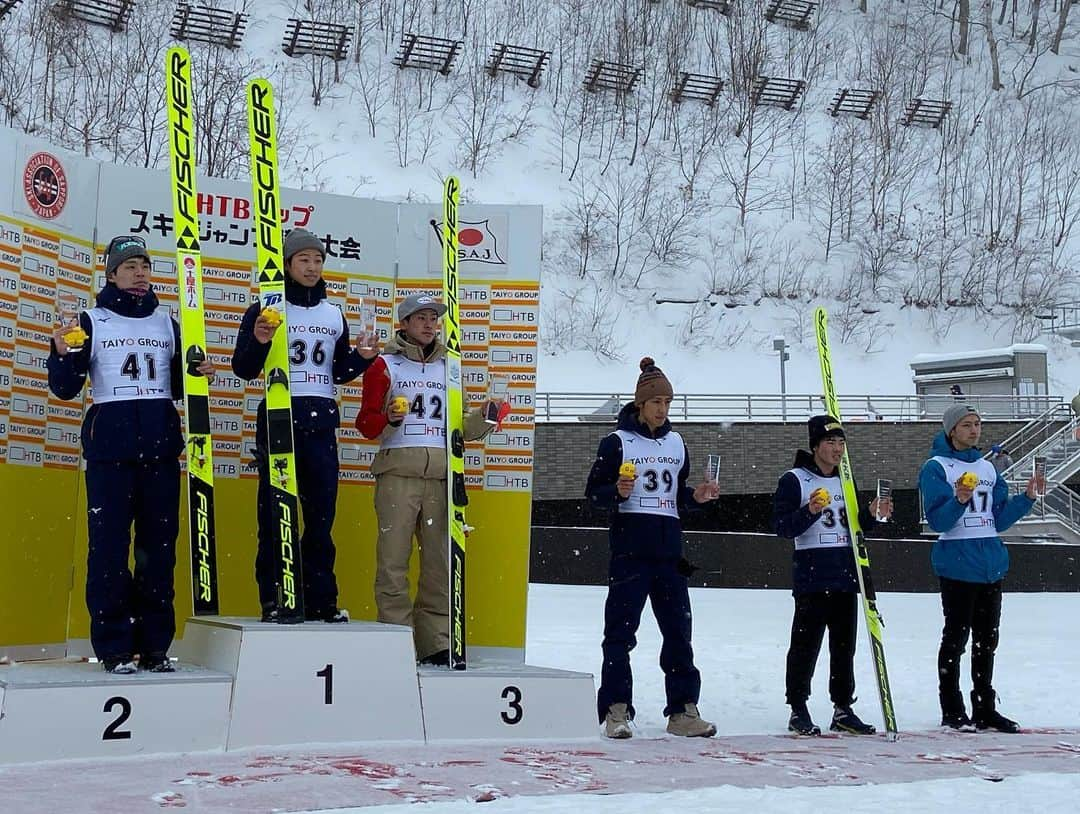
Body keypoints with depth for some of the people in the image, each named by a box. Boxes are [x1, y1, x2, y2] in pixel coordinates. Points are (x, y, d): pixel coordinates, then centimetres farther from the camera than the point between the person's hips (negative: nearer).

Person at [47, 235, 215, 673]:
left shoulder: (167, 323, 16)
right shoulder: (92, 321, 5)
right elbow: (66, 388, 1)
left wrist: (199, 374, 1)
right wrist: (62, 353, -17)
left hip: (161, 445, 3)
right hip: (110, 444, -3)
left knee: (160, 543, 1)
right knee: (109, 543, -6)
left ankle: (154, 644, 7)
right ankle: (113, 646, -1)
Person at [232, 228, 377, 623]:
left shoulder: (334, 315, 17)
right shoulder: (265, 310, 3)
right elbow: (243, 369, -1)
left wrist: (361, 357, 2)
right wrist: (258, 341, -19)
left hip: (321, 422, 4)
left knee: (321, 514, 4)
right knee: (274, 512, -4)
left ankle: (321, 599, 8)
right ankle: (274, 600, 0)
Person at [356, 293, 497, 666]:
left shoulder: (448, 368, 22)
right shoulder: (385, 365, 9)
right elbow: (366, 424, 3)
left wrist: (483, 417, 5)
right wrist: (388, 418, -17)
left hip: (441, 474, 4)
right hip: (397, 472, -4)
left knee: (440, 563, 2)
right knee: (393, 561, -8)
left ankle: (436, 643, 6)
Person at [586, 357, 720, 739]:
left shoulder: (676, 443, 15)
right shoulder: (618, 442, -1)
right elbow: (593, 491, -1)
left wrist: (696, 496, 2)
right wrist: (617, 492, -20)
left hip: (668, 548, 5)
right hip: (629, 548, -5)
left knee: (678, 629, 4)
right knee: (621, 629, -3)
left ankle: (683, 711, 10)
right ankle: (616, 710, 1)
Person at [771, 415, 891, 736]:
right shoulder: (794, 480, -4)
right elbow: (781, 527, -11)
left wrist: (872, 515, 2)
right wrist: (810, 512, -25)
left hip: (846, 575, 6)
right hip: (811, 575, -6)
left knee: (845, 645, 9)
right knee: (806, 644, -5)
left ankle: (843, 709, 17)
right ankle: (798, 710, 4)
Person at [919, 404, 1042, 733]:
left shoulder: (987, 468, 15)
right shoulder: (936, 468, -5)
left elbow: (998, 520, 14)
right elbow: (938, 521, -13)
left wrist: (1027, 498, 4)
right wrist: (958, 501, -29)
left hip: (991, 565, 6)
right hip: (957, 566, -6)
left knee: (987, 640, 11)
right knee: (956, 638, -3)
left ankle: (985, 709, 18)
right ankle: (952, 711, 5)